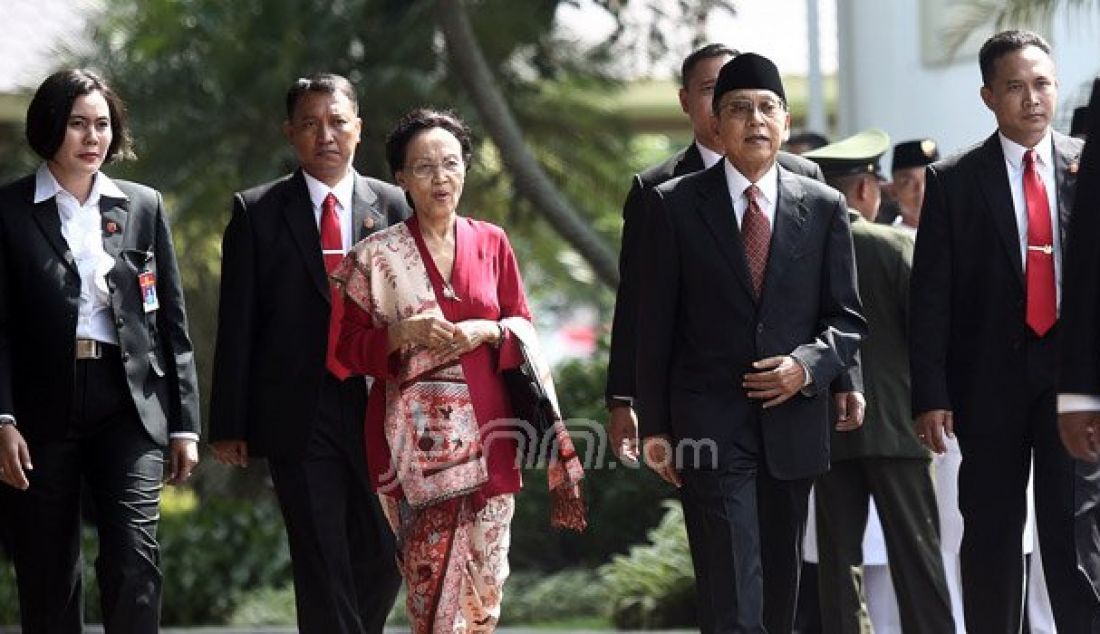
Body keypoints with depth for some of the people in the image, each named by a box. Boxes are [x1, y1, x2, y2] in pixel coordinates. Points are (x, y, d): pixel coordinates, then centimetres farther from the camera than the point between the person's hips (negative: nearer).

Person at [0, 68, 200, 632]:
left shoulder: (143, 207, 10)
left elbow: (172, 324, 11)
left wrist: (184, 424, 7)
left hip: (128, 406, 1)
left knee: (134, 555, -15)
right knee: (47, 578, 4)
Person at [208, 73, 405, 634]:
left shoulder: (393, 207, 7)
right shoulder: (257, 212, 3)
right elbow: (236, 326, 1)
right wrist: (229, 424, -3)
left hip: (377, 408, 2)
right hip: (298, 414, -2)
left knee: (385, 555, 3)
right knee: (322, 565, -1)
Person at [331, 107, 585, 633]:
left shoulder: (492, 243, 10)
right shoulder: (377, 256, 2)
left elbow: (525, 328, 12)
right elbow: (349, 346, 1)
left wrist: (487, 331, -8)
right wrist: (404, 334, -16)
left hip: (486, 427, 3)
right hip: (418, 432, -3)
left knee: (486, 571, 3)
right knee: (433, 570, -9)